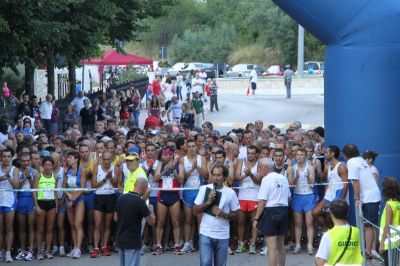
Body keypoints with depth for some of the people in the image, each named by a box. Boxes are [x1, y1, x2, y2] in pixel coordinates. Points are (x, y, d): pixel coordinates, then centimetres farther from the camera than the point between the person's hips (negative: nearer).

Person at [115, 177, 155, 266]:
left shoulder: (121, 198, 3)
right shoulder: (140, 201, -18)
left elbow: (115, 218, 13)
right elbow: (152, 221, -10)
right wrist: (151, 209, 9)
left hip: (120, 240, 7)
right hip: (132, 242, -7)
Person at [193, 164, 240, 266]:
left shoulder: (230, 193, 0)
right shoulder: (204, 189, 0)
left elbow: (235, 215, 5)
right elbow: (195, 210, 0)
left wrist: (224, 215, -13)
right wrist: (208, 202, -14)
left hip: (223, 236, 1)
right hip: (205, 234, -1)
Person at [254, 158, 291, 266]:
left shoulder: (267, 179, -13)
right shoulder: (283, 178, 9)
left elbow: (262, 201, -16)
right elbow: (288, 197, 16)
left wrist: (256, 218, -12)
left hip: (270, 212, -7)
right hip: (283, 211, 7)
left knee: (272, 247, -6)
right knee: (281, 245, 19)